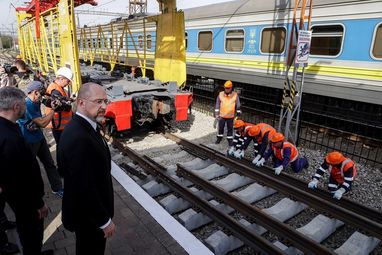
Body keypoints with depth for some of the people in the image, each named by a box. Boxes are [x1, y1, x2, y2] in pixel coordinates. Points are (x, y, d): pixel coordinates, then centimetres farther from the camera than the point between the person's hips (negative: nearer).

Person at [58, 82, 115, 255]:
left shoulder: (81, 126, -3)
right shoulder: (79, 138, -34)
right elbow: (85, 188, -31)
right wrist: (105, 221, -19)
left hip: (88, 208, 8)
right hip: (88, 215, -8)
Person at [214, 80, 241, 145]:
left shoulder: (235, 95, -9)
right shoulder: (220, 94, -6)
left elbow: (238, 106, 0)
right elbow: (217, 105, 2)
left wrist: (238, 114, 2)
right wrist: (216, 114, 1)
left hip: (230, 116, -1)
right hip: (222, 115, 1)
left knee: (230, 128, 10)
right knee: (220, 127, 14)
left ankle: (230, 140, 24)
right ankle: (219, 138, 34)